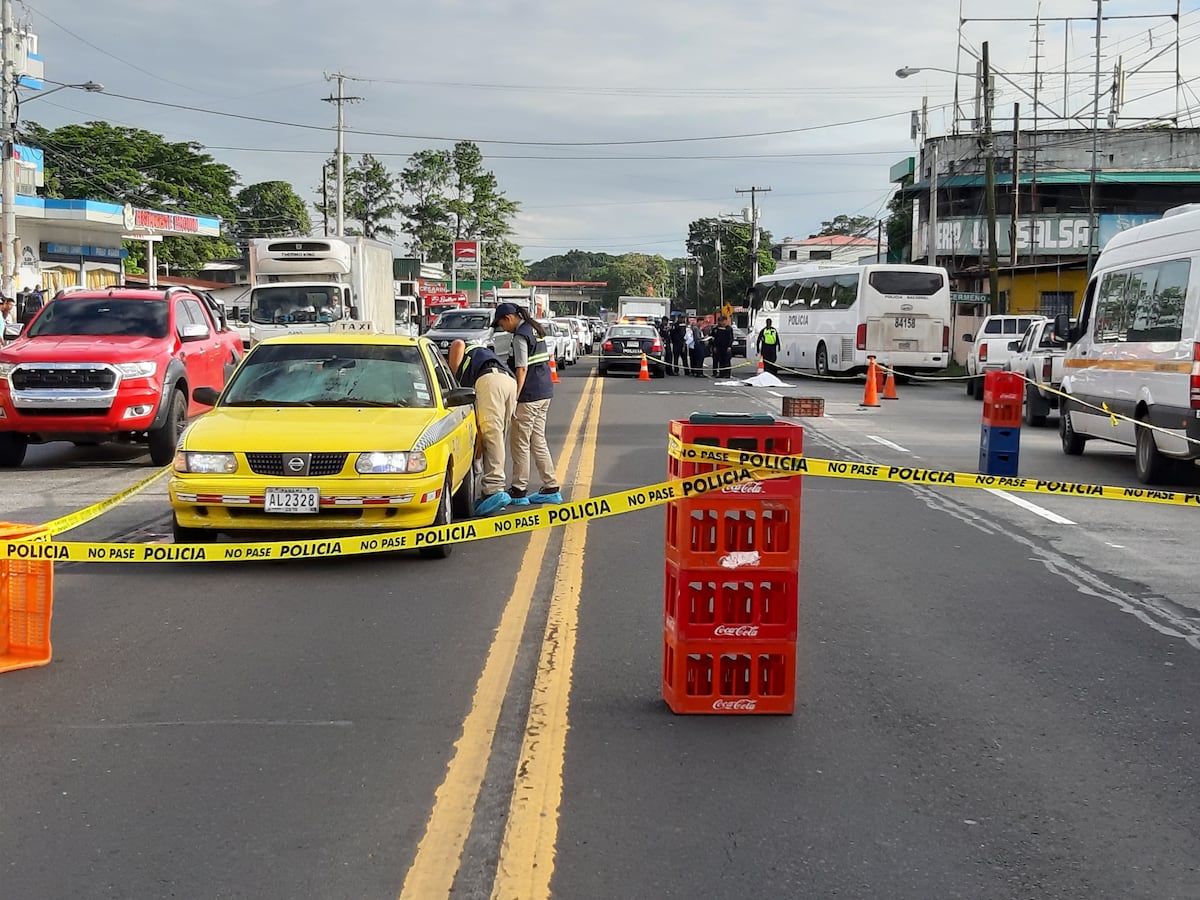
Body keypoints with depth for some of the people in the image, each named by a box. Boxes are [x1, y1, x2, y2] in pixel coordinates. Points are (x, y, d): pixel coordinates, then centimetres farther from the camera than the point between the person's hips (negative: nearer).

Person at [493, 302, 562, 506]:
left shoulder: (520, 337, -13)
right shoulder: (536, 330, 14)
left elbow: (522, 370, -18)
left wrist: (514, 399, -17)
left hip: (529, 396, -9)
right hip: (544, 393, 9)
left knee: (519, 443, -1)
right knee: (538, 441, 14)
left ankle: (519, 490, 4)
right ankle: (551, 488, 14)